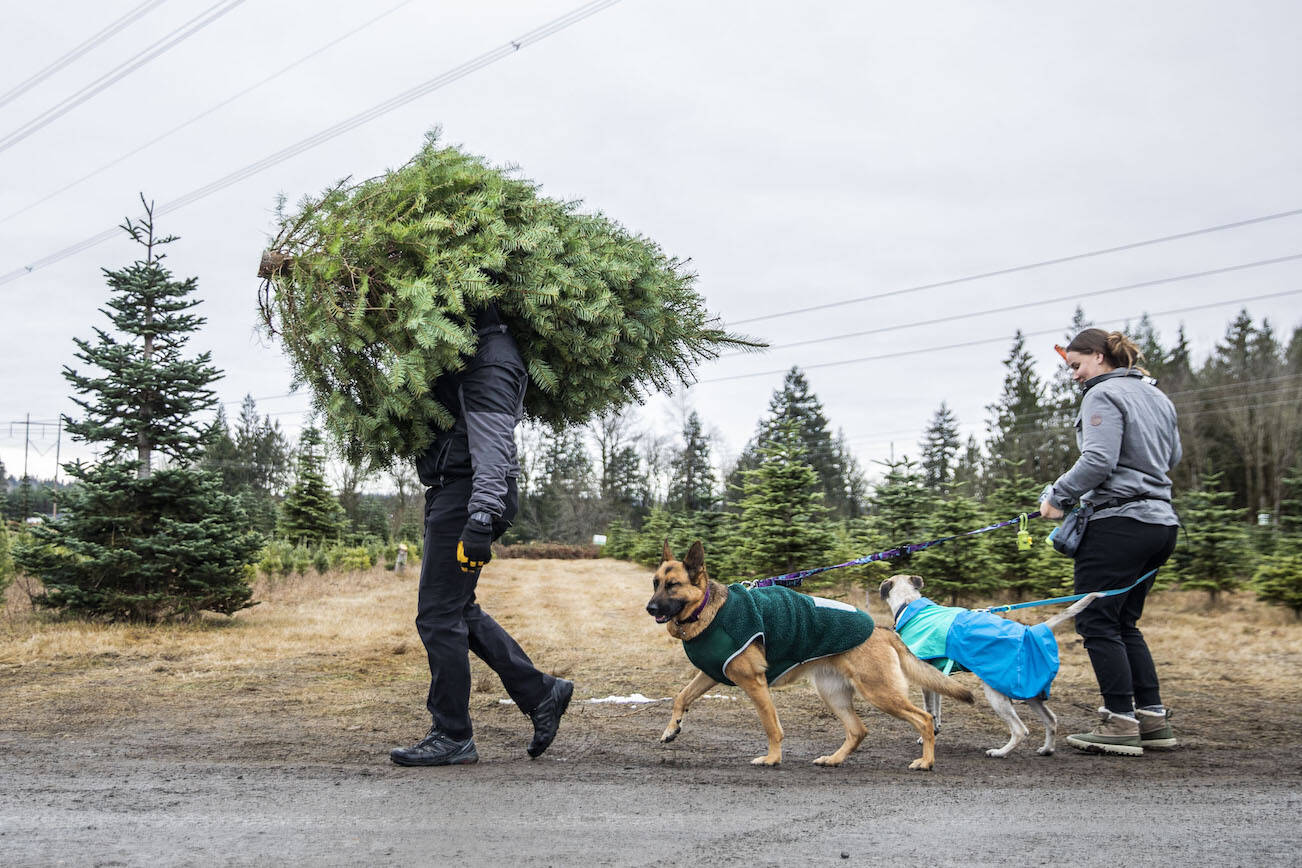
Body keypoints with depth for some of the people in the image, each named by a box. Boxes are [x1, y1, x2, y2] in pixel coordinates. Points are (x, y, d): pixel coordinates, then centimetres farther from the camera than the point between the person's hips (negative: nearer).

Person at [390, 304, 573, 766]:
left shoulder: (490, 360, -18)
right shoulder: (475, 347, 14)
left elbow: (491, 442, -28)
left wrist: (482, 518, -35)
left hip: (467, 493, -10)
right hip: (453, 490, 10)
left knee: (439, 615, -4)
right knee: (459, 611, 16)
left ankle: (452, 737, 7)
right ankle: (540, 693, 20)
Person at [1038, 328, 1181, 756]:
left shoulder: (1104, 395, -9)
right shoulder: (1158, 397, 18)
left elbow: (1098, 461, -19)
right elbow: (1172, 456, 28)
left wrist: (1058, 497, -10)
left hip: (1119, 523, -9)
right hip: (1161, 522, 9)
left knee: (1097, 621, -3)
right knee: (1124, 623, 16)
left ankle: (1121, 723, -2)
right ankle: (1153, 718, 15)